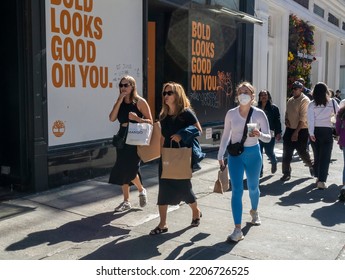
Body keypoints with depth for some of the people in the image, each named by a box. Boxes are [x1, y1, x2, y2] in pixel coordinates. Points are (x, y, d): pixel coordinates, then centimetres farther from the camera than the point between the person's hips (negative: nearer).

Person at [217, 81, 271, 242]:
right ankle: (237, 230, -5)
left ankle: (254, 211, 50)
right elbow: (226, 135, 6)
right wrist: (220, 155, 6)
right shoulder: (231, 114, -3)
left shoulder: (259, 114, -7)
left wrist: (259, 135, -28)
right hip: (235, 154, 0)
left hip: (253, 153, 0)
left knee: (253, 187, 18)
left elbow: (268, 138, -6)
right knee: (237, 190, -7)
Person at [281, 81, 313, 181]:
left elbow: (303, 118, -17)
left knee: (302, 152, 4)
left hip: (301, 131, -6)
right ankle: (286, 173, 13)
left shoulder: (304, 100, -12)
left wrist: (296, 132, -21)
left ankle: (311, 166, 32)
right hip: (289, 129, 6)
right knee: (286, 153, 4)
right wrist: (286, 120, -2)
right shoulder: (290, 100, 11)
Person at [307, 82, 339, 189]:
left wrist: (311, 133, -11)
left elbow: (310, 120, -10)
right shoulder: (332, 102, -2)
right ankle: (321, 180, -9)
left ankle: (318, 177, 27)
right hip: (327, 131, -1)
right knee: (325, 156, 0)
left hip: (316, 131, 1)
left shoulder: (311, 104, -4)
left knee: (317, 155, 16)